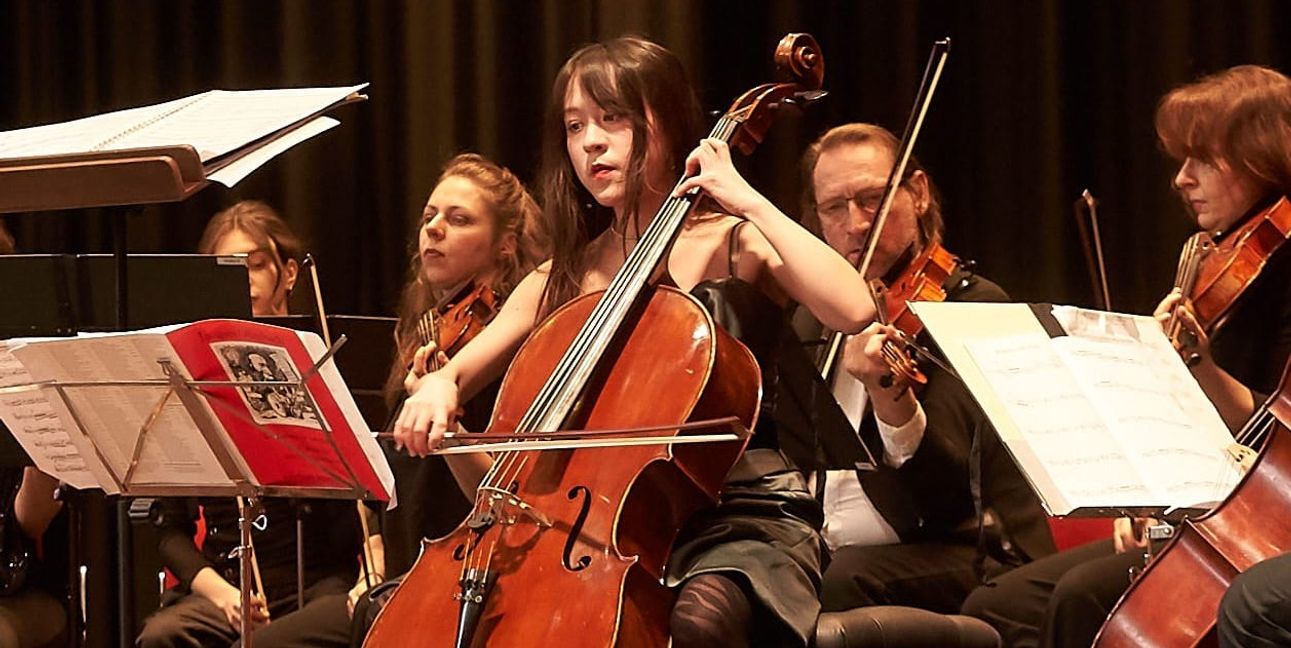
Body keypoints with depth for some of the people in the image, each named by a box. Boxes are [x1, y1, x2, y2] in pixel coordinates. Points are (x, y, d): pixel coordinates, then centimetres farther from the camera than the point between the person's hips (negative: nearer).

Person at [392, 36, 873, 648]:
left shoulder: (732, 245, 0)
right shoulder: (562, 281, 13)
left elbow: (853, 311, -19)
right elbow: (453, 376, 17)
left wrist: (749, 201, -14)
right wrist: (436, 388, -8)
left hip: (742, 515, -4)